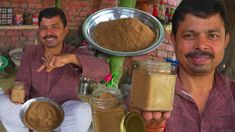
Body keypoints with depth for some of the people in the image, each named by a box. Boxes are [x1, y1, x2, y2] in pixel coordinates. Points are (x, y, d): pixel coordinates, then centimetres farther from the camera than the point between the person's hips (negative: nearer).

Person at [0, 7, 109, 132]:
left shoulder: (76, 53, -13)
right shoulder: (30, 53, -3)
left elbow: (103, 70, -33)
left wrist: (71, 58, -51)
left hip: (64, 115, -2)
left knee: (83, 110, -34)